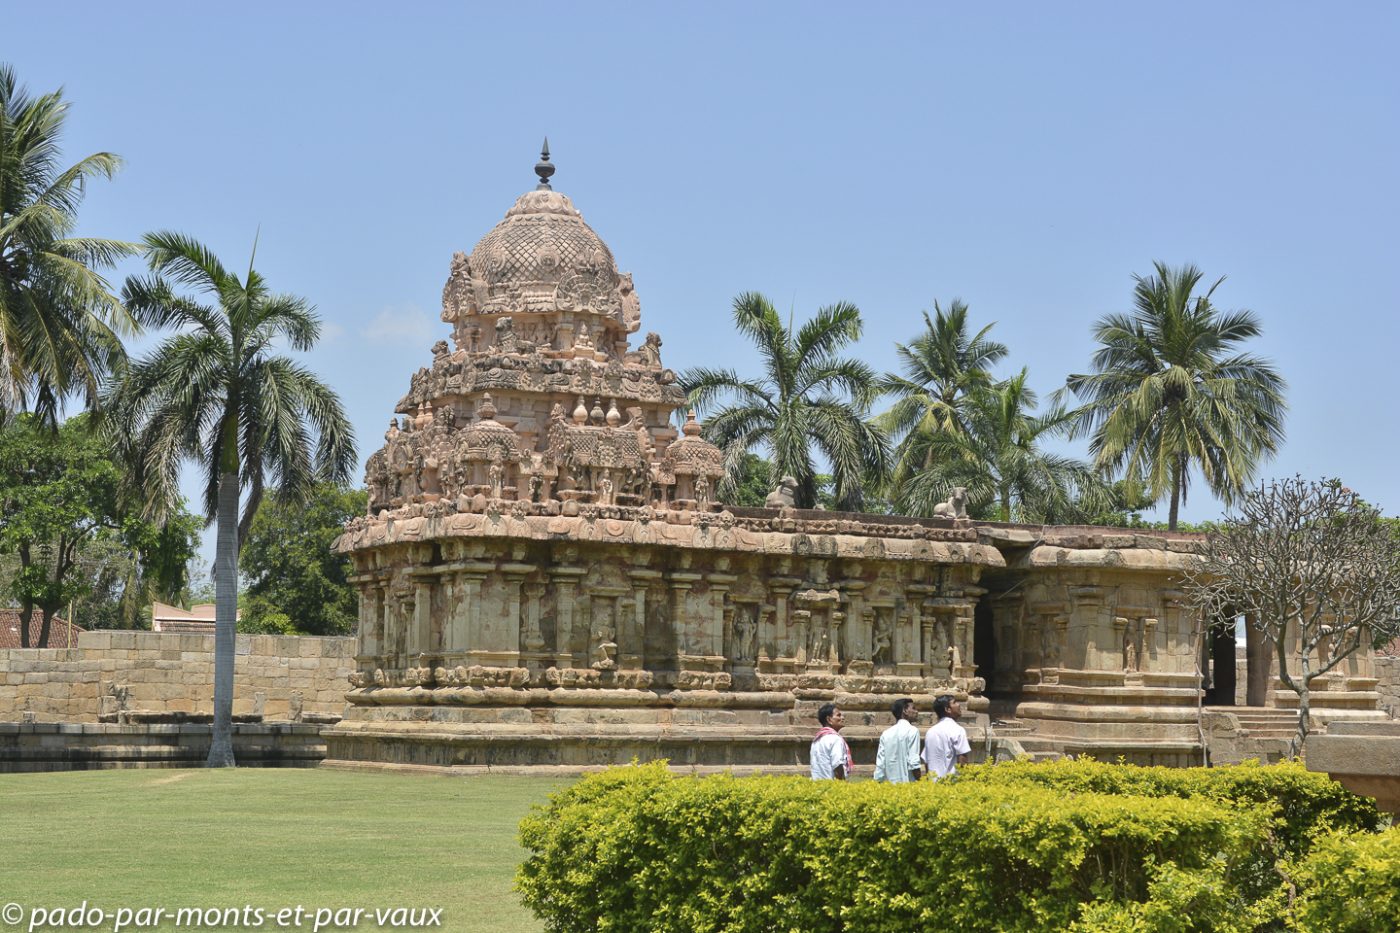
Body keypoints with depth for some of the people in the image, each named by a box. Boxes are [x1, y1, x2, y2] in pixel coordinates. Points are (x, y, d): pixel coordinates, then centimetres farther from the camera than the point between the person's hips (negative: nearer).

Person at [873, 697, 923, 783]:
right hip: (907, 782, -6)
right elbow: (913, 763, -11)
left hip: (889, 783, 6)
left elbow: (880, 764, 9)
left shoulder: (886, 733, 12)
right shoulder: (912, 731, -5)